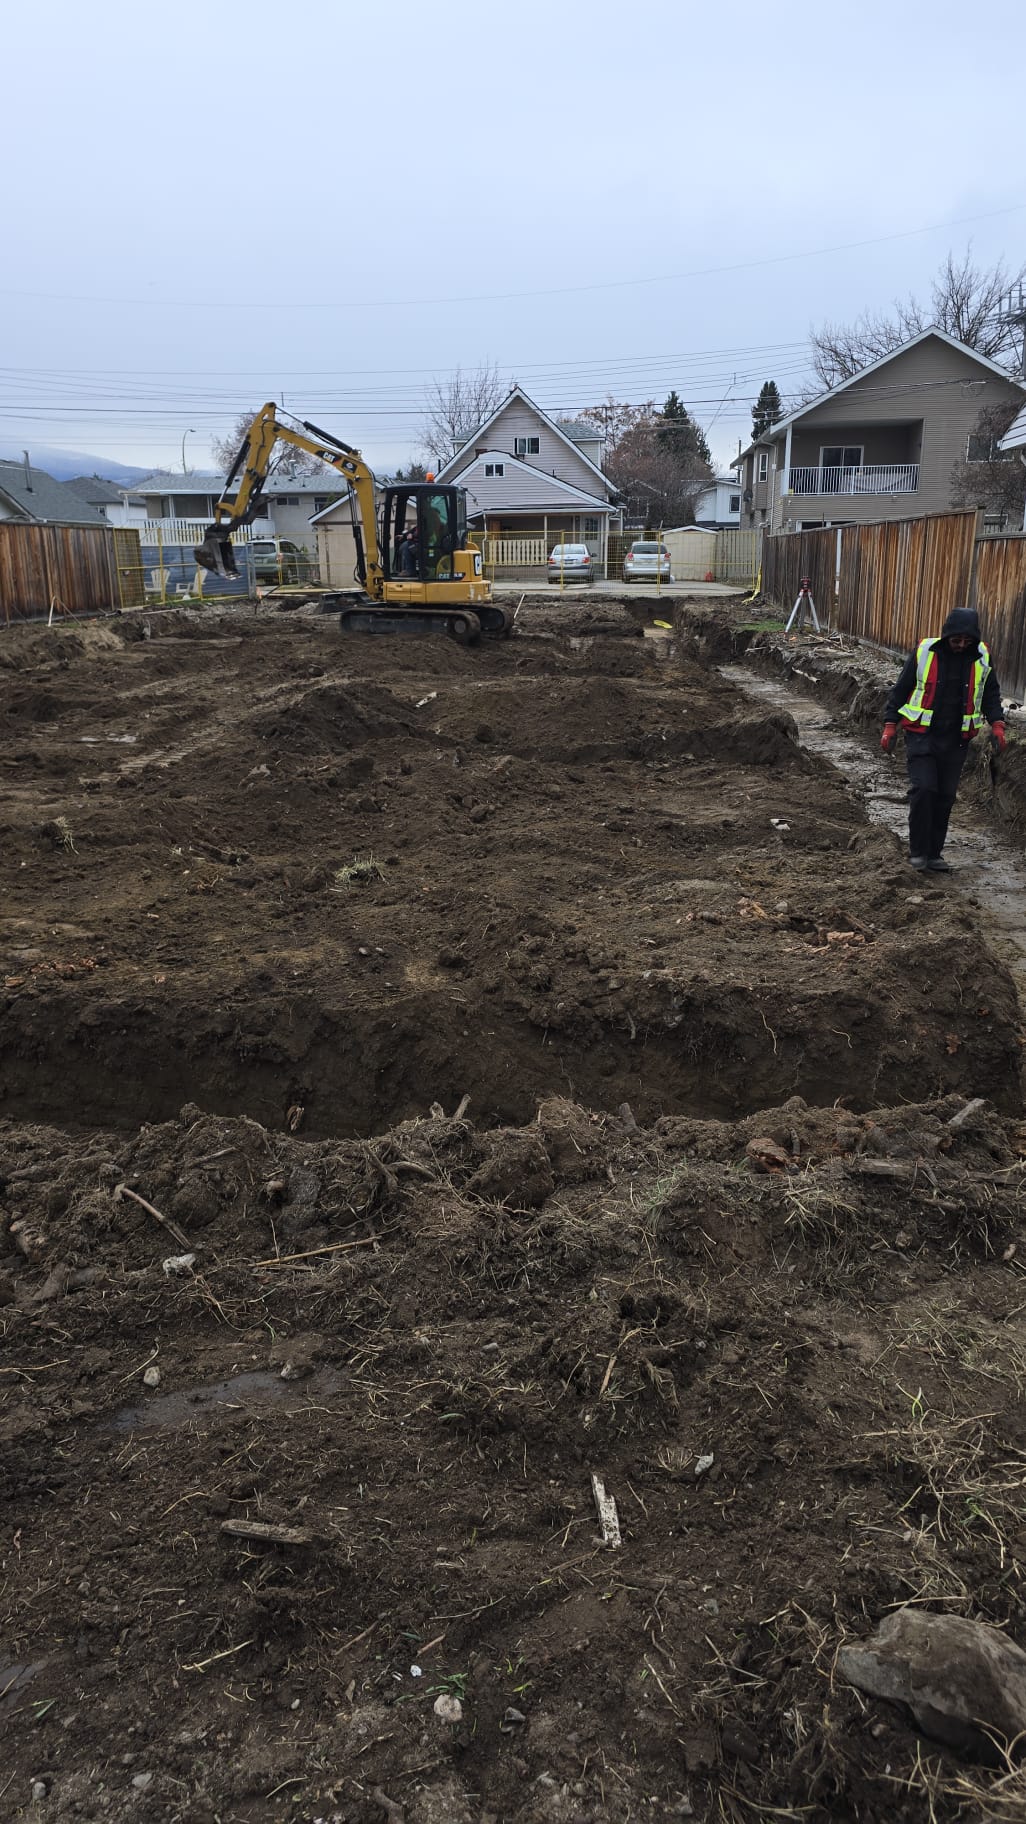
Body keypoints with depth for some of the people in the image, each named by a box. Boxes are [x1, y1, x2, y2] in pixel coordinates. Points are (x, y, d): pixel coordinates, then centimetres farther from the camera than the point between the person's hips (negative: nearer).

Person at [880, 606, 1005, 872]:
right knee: (923, 789, -14)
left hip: (956, 740, 3)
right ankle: (918, 851, -1)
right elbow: (901, 689, 1)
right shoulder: (924, 652, -6)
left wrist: (996, 724, 0)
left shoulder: (982, 658, 2)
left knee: (945, 796, 6)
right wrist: (890, 726, -3)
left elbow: (991, 693, 14)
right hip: (921, 735, -3)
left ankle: (934, 853, 16)